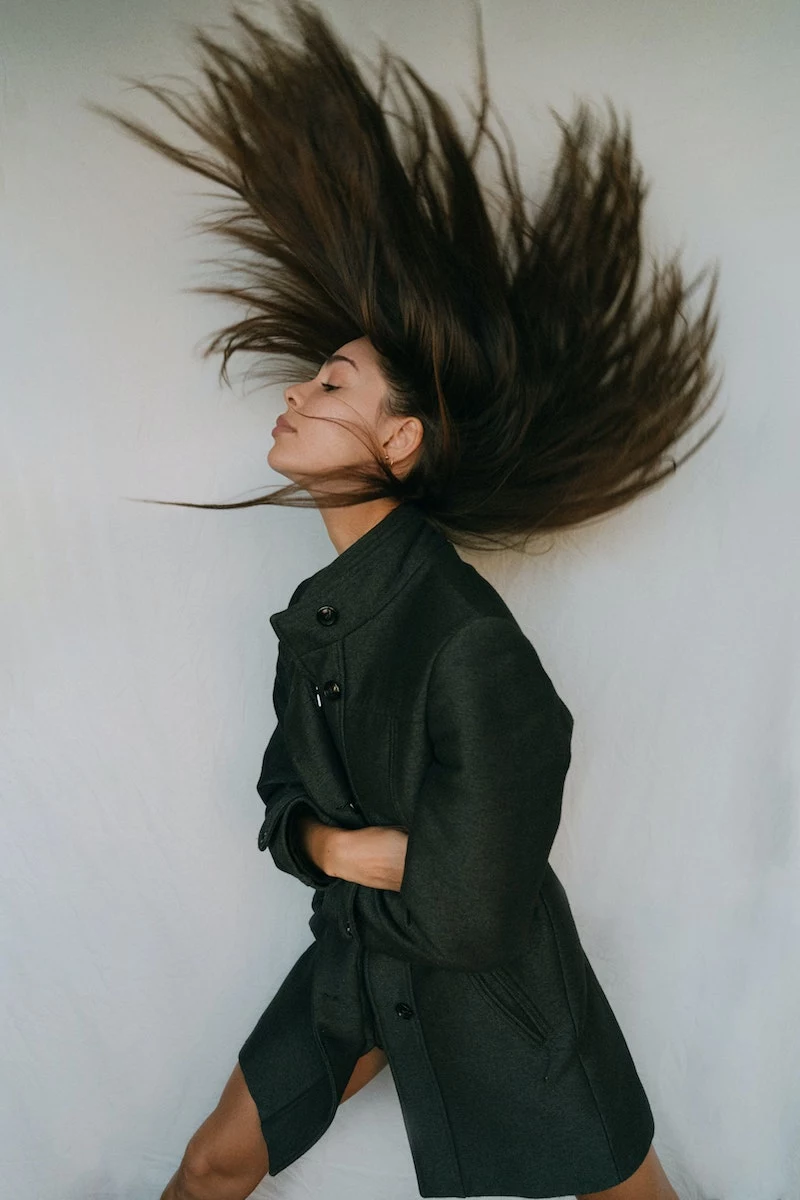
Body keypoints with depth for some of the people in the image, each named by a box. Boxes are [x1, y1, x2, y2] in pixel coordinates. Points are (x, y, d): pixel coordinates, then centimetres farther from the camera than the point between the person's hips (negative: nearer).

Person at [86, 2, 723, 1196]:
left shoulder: (465, 637, -32)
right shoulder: (315, 615, -6)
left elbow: (465, 917, -29)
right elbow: (284, 799, 2)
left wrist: (340, 861, -13)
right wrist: (345, 849, -17)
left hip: (495, 987, -6)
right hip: (356, 958, 6)